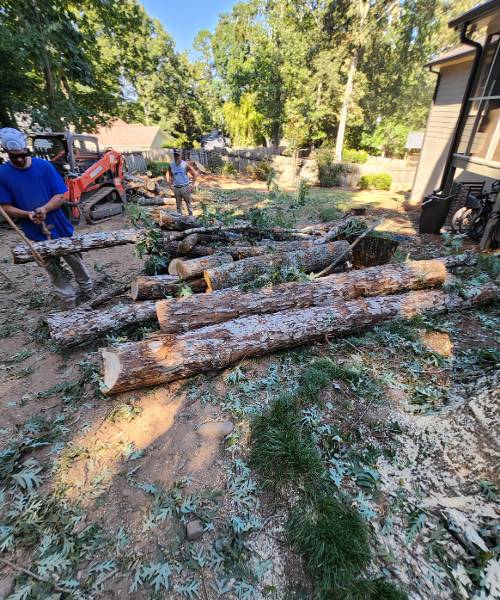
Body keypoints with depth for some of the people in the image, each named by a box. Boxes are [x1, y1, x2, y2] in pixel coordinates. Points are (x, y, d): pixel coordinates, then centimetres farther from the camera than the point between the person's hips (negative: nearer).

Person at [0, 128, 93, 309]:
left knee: (75, 260, 12)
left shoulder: (44, 166, -5)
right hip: (35, 232, 1)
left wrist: (44, 209, -22)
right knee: (53, 269, 9)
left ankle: (88, 290, 31)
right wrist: (28, 214, -21)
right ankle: (69, 299, 22)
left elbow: (60, 195, -6)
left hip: (59, 225, 0)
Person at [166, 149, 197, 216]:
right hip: (176, 188, 4)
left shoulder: (185, 164, -8)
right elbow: (168, 174, 17)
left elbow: (194, 174, -4)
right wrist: (170, 184, 7)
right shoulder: (171, 165, 2)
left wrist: (192, 185, -9)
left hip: (185, 187, -3)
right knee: (178, 205, 12)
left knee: (189, 203, 2)